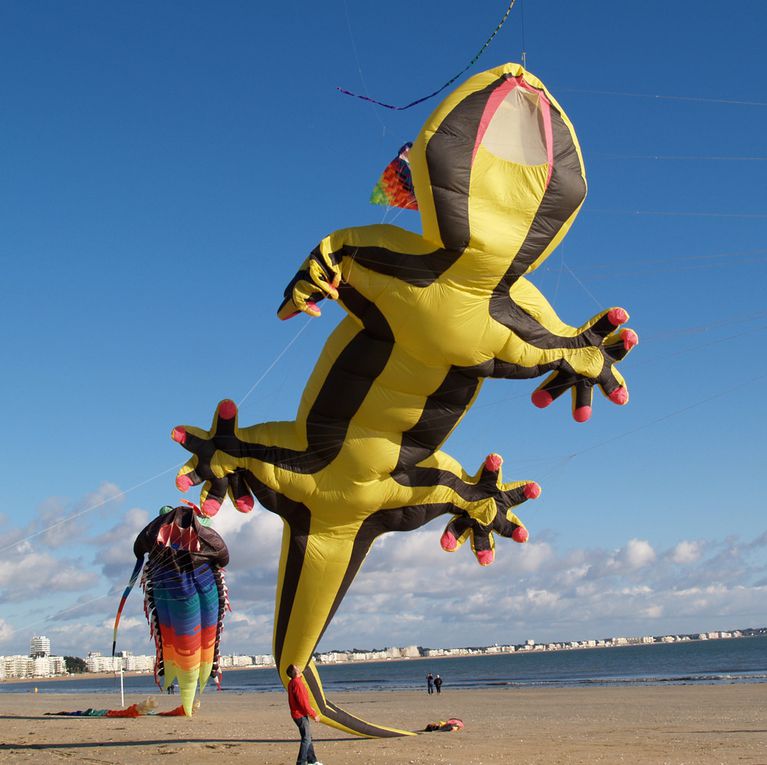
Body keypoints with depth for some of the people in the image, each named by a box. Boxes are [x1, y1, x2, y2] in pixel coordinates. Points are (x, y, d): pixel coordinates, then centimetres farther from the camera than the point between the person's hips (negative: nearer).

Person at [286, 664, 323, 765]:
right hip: (301, 715, -10)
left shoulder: (292, 683, 10)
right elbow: (303, 702, -23)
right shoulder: (297, 683, -22)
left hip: (297, 714, 10)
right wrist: (313, 715, -15)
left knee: (308, 737, 17)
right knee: (306, 738, -5)